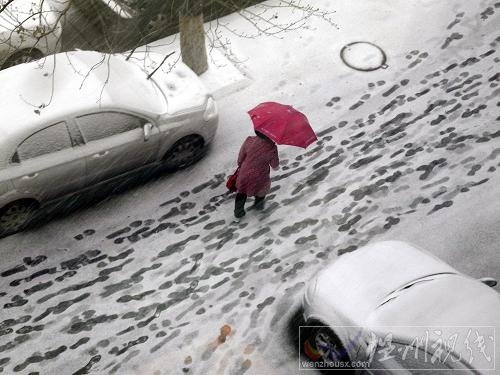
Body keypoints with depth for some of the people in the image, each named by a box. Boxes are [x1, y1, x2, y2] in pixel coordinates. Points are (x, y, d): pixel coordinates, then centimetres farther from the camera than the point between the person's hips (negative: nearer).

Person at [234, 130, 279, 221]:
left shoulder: (249, 141, -23)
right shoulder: (271, 148, -27)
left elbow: (240, 159, -9)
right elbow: (275, 167, -14)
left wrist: (240, 165, 13)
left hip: (245, 174, 2)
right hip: (259, 178, -1)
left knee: (241, 193, 28)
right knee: (261, 192, 33)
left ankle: (238, 214, 45)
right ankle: (259, 206, 62)